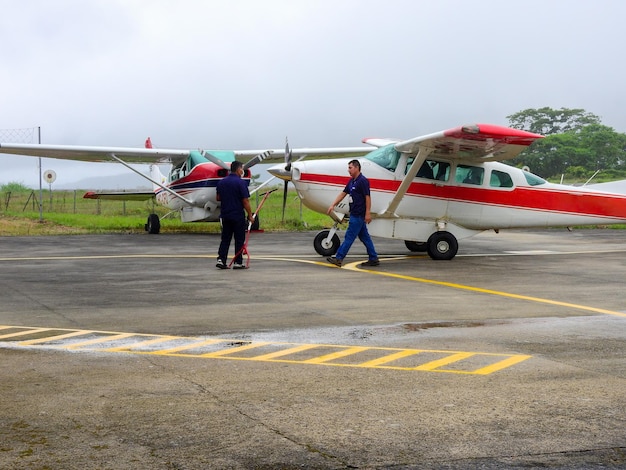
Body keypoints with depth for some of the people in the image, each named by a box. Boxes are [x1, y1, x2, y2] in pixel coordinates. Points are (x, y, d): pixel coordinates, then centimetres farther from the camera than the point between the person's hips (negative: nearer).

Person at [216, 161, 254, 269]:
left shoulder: (221, 182, 6)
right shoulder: (241, 183, -13)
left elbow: (218, 198, 14)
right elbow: (245, 201, -14)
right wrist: (250, 215, -7)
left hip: (225, 215, 6)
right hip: (238, 216, -6)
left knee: (225, 239, 11)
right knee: (239, 240, 3)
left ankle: (221, 259, 1)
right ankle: (238, 263, 5)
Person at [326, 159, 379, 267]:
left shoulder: (363, 181, -14)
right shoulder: (351, 181, 13)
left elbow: (367, 197, -17)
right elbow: (343, 193, 18)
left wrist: (368, 213, -20)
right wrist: (333, 205, 13)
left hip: (358, 215, -10)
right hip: (355, 213, 10)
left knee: (349, 236, -6)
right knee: (364, 236, 11)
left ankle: (338, 258, -4)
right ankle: (373, 259, 15)